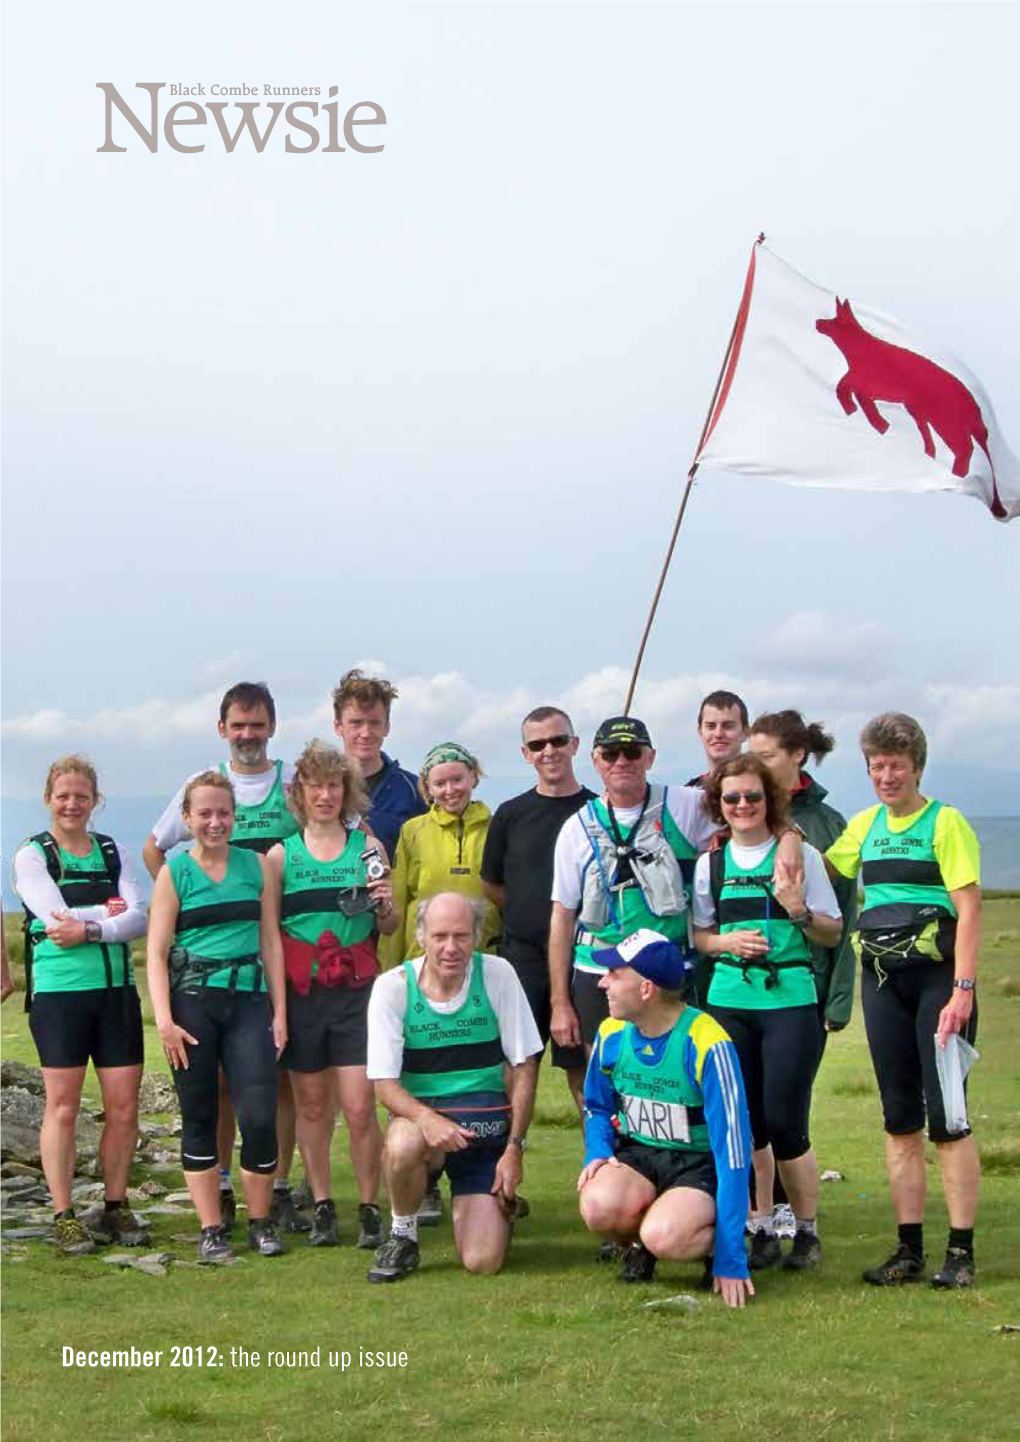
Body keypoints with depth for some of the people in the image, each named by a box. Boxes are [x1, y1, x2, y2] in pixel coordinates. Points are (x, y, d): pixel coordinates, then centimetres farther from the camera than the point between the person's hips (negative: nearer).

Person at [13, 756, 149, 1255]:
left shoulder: (113, 853, 12)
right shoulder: (32, 855, 2)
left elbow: (138, 919, -2)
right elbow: (56, 916, -12)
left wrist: (88, 929, -15)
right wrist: (109, 910, -4)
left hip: (116, 989, 4)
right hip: (58, 992, -3)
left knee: (124, 1106, 3)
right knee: (63, 1105, -3)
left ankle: (115, 1208, 16)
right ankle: (63, 1216, 5)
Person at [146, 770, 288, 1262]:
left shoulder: (256, 865, 10)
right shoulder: (174, 871, 4)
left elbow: (271, 941, 11)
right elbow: (157, 952, 0)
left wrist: (279, 1013, 6)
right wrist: (164, 1020, -11)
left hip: (249, 1000, 1)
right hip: (193, 1001, -1)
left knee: (260, 1116, -7)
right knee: (199, 1117, 4)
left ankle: (260, 1222, 10)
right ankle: (211, 1228, 13)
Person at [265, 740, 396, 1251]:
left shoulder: (367, 847, 5)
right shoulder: (280, 856, 4)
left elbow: (387, 928, 12)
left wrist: (386, 906, -11)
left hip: (356, 990, -1)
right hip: (301, 992, 1)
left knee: (359, 1108, -5)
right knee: (311, 1105, 8)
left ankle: (369, 1210, 8)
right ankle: (322, 1206, 20)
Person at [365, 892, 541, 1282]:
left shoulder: (496, 975, -7)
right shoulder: (393, 986, -9)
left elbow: (524, 1066, -1)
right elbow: (385, 1084, -11)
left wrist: (515, 1148, -6)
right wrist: (426, 1118, -31)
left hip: (487, 1123, 0)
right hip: (422, 1112, 0)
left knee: (483, 1262, -10)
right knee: (401, 1144, -38)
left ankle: (502, 1204, 26)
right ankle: (403, 1236, -6)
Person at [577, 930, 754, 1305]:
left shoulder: (707, 1045, -23)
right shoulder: (612, 1034, -4)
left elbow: (732, 1147, -22)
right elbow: (596, 1106, 16)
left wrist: (731, 1260, -23)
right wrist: (597, 1153, -8)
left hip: (700, 1164, -4)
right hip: (636, 1153, 4)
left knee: (665, 1235, -35)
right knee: (600, 1206, -30)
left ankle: (713, 1243, 1)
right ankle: (638, 1245, 5)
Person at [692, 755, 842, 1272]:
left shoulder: (801, 854, 1)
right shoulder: (710, 864, 9)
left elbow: (833, 934, 4)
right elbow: (699, 935, 14)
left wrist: (800, 911, -15)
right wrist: (729, 942, -6)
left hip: (790, 1000, -3)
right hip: (730, 1001, 3)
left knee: (785, 1123, -5)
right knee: (746, 1123, 4)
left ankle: (807, 1230, 13)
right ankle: (763, 1229, 17)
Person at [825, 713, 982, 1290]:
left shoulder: (945, 822, -6)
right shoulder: (866, 824, 12)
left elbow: (969, 908, -11)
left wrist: (963, 990, -18)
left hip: (938, 975, -6)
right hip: (882, 978, 6)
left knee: (946, 1116, -6)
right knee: (900, 1119, 7)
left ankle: (962, 1252, 0)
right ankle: (910, 1250, 13)